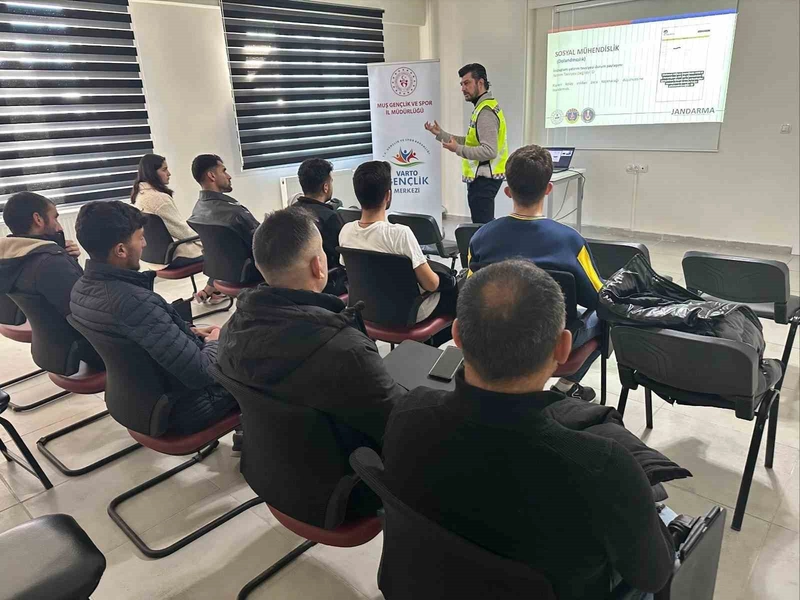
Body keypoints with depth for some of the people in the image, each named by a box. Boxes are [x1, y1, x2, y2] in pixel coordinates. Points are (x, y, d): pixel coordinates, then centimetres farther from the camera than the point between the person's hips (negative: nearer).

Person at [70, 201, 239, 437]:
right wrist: (214, 342, -10)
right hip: (180, 408, -8)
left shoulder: (82, 288, -6)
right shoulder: (135, 301, -35)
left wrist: (190, 332, 7)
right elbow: (200, 373, -30)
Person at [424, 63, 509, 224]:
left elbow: (489, 151, -25)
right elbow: (471, 142, 18)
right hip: (482, 177, 11)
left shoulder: (485, 112, -16)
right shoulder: (482, 107, 17)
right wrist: (440, 134, 14)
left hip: (483, 179, -11)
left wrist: (458, 149, -20)